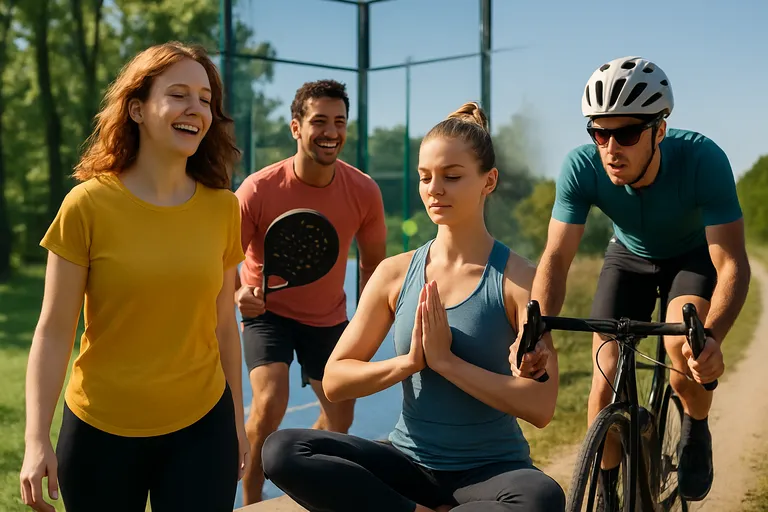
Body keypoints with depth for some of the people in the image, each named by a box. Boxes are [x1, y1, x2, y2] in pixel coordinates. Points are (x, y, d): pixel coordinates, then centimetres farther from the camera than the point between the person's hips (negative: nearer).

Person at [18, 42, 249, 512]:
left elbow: (224, 326, 6)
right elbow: (54, 332, -9)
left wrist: (237, 422, 12)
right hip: (100, 432, -1)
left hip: (203, 428, 2)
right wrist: (37, 440, -14)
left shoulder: (223, 208, -2)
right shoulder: (88, 205, -11)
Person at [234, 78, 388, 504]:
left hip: (329, 317, 4)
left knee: (341, 415, 11)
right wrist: (238, 293, -38)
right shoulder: (258, 190, -24)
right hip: (268, 309, -3)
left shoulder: (364, 192, -16)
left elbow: (373, 265, -1)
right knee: (270, 402, -23)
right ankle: (251, 503, 0)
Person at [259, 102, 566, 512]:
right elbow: (334, 381, 1)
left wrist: (445, 360, -21)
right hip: (408, 463, 3)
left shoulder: (517, 278, -8)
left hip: (489, 471, -3)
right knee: (280, 450, -20)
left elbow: (540, 407, -16)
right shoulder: (395, 273, 2)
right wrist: (409, 361, -15)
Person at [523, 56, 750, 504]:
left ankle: (697, 431, 4)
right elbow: (557, 257, -31)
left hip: (693, 257, -2)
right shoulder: (582, 167, -31)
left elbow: (732, 263, -39)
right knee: (607, 381, -8)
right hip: (629, 257, 2)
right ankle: (603, 492, 13)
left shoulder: (702, 159, -36)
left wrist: (712, 337, -57)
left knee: (686, 347, -29)